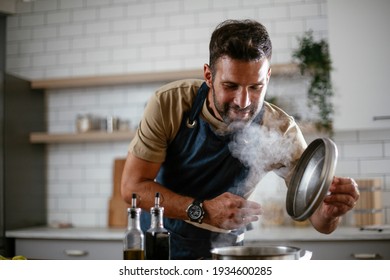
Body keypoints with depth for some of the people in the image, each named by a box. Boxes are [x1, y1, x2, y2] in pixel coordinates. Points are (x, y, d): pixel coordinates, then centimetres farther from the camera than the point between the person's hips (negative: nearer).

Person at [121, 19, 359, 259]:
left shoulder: (281, 132, -18)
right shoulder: (169, 104, -20)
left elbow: (319, 220, -14)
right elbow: (133, 186, -18)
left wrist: (331, 211, -39)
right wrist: (202, 210, -33)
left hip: (222, 249, 0)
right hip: (158, 242, 0)